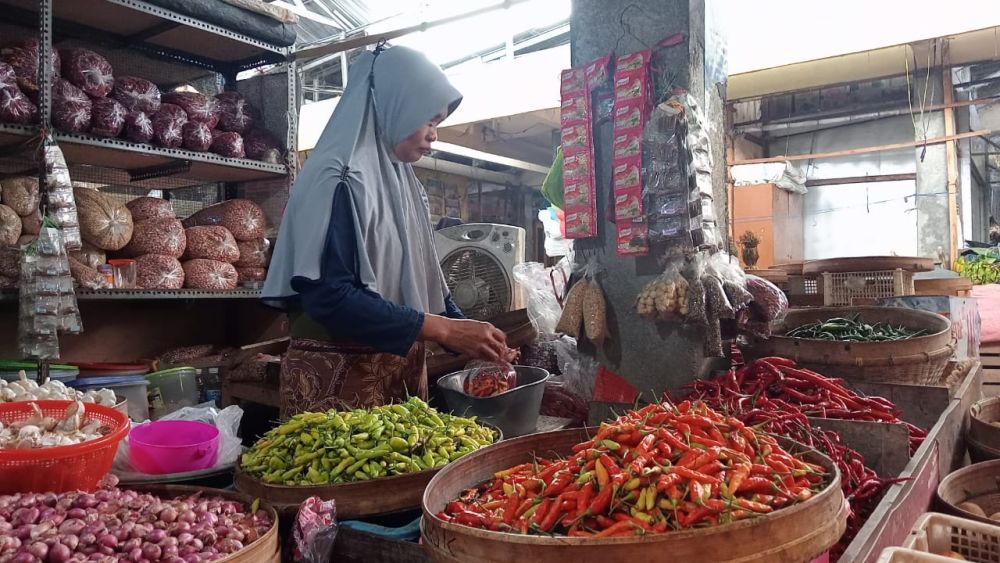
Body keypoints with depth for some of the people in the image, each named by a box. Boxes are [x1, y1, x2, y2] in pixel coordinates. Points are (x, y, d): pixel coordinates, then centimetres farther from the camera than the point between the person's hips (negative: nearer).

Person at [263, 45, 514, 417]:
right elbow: (328, 294, -24)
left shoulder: (401, 182, 11)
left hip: (401, 370, 8)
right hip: (336, 377, -8)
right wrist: (442, 329, -23)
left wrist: (474, 337, 5)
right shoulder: (338, 181, -16)